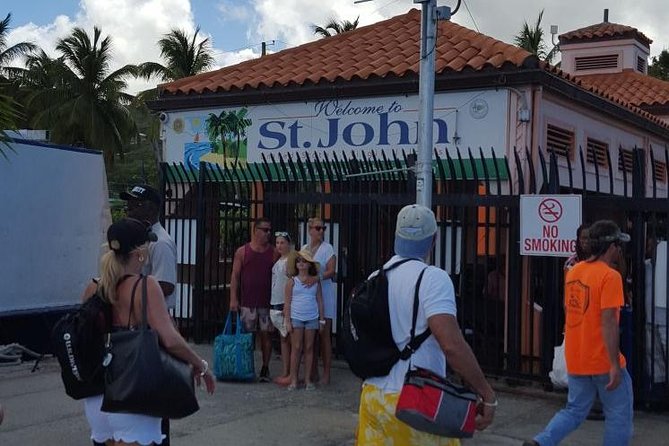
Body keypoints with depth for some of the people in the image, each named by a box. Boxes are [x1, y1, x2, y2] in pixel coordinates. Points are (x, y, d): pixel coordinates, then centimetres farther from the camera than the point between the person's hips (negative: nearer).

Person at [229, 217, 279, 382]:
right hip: (247, 302, 0)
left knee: (265, 334, 2)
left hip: (267, 302, 0)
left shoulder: (274, 253, 5)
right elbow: (235, 276, 3)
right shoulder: (242, 251, 4)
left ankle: (265, 368, 11)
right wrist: (233, 298, -4)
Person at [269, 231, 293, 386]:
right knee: (283, 339, 11)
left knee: (288, 339, -5)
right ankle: (285, 373, 17)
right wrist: (272, 304, 16)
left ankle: (292, 374, -2)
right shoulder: (278, 261, 15)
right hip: (276, 305, 9)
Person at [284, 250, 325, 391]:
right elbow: (288, 302, 2)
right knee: (296, 348, -1)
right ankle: (293, 380, 3)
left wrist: (322, 319, 7)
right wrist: (287, 321, -4)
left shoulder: (315, 281, 7)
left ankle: (307, 379, 11)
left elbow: (319, 301, 10)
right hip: (296, 318, -2)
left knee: (309, 348, 5)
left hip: (312, 318, 2)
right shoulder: (292, 281, 2)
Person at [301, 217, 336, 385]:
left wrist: (317, 278, -28)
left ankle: (326, 374, 2)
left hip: (324, 294, -5)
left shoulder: (327, 248, -2)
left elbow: (331, 271, -12)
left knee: (324, 335, -3)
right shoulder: (304, 248, 13)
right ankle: (313, 372, 15)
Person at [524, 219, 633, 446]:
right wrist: (615, 364, -21)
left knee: (575, 411, 17)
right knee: (619, 414, 9)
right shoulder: (610, 276, -17)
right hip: (603, 360, -7)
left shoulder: (573, 271, 8)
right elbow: (608, 322, -22)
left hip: (576, 359, 7)